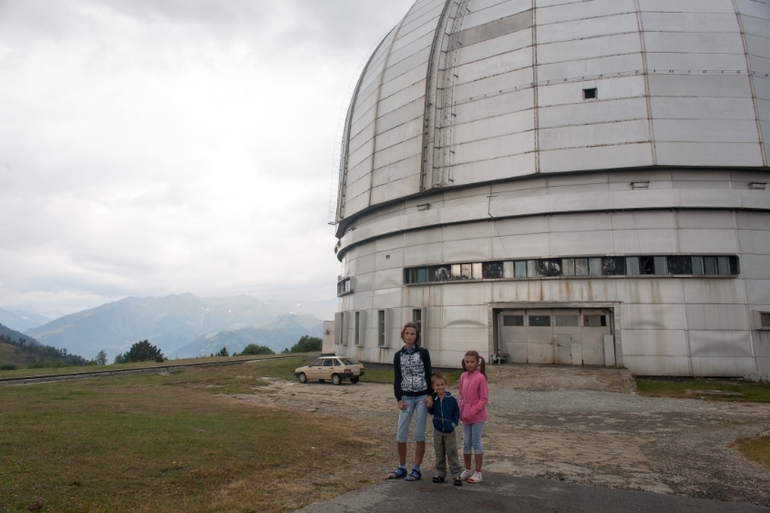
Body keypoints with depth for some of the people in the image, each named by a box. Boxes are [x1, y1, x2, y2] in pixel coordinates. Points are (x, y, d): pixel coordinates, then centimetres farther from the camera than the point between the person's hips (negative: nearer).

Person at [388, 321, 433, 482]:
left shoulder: (423, 353, -3)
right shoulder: (398, 355, 3)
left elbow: (429, 375, -3)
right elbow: (396, 379, 4)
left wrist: (430, 395, -9)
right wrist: (399, 399, -3)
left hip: (422, 397, -2)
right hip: (406, 398, 2)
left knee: (419, 434, 3)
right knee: (400, 434, 2)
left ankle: (416, 470, 14)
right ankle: (402, 468, 18)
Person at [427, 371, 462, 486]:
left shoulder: (451, 399, -11)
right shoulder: (433, 398, -4)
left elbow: (456, 412, -1)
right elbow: (431, 412, 5)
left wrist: (454, 423, -11)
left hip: (450, 432, -3)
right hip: (437, 431, 3)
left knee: (452, 454, 3)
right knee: (439, 455, 13)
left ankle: (456, 475, 10)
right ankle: (441, 474, 25)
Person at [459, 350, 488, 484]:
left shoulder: (480, 377, -15)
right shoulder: (463, 376, 4)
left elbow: (484, 399, -14)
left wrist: (473, 411, -18)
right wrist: (461, 410, 4)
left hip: (477, 416, -6)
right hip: (466, 416, 6)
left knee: (476, 442, 1)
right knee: (466, 443, 13)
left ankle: (478, 472, 13)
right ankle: (467, 470, 27)